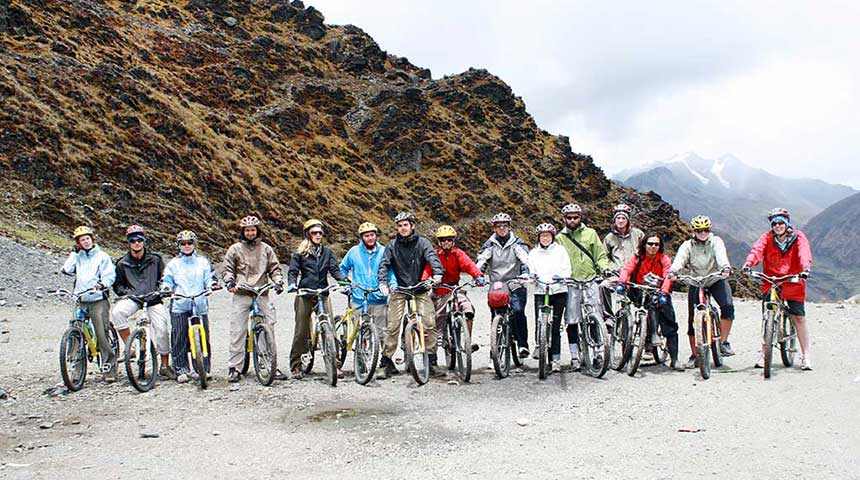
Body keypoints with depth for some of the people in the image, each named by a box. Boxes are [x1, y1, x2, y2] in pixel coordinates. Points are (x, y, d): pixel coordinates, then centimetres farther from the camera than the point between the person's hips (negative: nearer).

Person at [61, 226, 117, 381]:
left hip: (98, 300, -4)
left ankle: (110, 369, -7)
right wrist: (75, 252, 1)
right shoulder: (77, 256, 15)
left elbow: (110, 275, -4)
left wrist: (102, 284, -24)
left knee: (102, 335, -11)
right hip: (80, 300, 4)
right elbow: (67, 270, 0)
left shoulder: (102, 256, 3)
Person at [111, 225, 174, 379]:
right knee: (117, 312, -32)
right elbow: (117, 284, 13)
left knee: (162, 330, -11)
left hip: (153, 299, 0)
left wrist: (160, 290, -6)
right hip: (133, 298, 0)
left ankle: (165, 366, 5)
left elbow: (164, 277, 11)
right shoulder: (123, 263, 5)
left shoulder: (155, 259, 5)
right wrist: (125, 291, -7)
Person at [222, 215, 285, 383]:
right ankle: (233, 367, 3)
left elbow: (274, 268, 14)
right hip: (241, 294, -1)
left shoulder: (266, 249, 13)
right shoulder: (235, 249, 9)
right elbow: (227, 269, 9)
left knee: (270, 326, -5)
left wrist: (278, 282, -3)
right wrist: (229, 282, -9)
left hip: (262, 293, 1)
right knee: (237, 330, -4)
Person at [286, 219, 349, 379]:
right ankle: (295, 366, 12)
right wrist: (292, 284, -18)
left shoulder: (327, 252, 14)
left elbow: (335, 269, 4)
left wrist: (344, 279, -15)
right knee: (301, 331, 1)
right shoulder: (300, 253, 7)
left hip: (323, 294, 2)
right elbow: (293, 272, 2)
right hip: (305, 295, -2)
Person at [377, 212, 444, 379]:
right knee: (392, 326, -6)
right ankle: (386, 361, 6)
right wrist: (383, 283, -22)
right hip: (399, 288, 0)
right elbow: (384, 265, -4)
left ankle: (431, 361, 3)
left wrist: (437, 273, -35)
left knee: (429, 324, -10)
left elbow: (432, 257, -14)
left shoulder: (422, 242, 1)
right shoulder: (392, 245, 5)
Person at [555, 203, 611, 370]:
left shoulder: (590, 233, 10)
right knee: (572, 321, 2)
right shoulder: (560, 238, 9)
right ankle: (574, 356, 9)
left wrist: (604, 267, -7)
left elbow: (600, 255, 10)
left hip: (591, 280, 0)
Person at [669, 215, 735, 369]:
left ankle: (724, 342, -12)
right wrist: (673, 271, -44)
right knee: (693, 320, -2)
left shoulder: (716, 241, -7)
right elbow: (680, 259, -23)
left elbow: (721, 254, -27)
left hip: (716, 280, -1)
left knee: (727, 306, -27)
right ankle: (694, 355, 11)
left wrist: (726, 267, -49)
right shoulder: (688, 246, -5)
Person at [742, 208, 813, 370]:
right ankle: (763, 353, 12)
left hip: (793, 283, -1)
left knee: (799, 317, -1)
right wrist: (748, 263, -36)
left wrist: (805, 268, -38)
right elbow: (757, 250, -16)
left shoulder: (798, 237, -2)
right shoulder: (767, 237, 0)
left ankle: (806, 355, 11)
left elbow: (804, 253, -18)